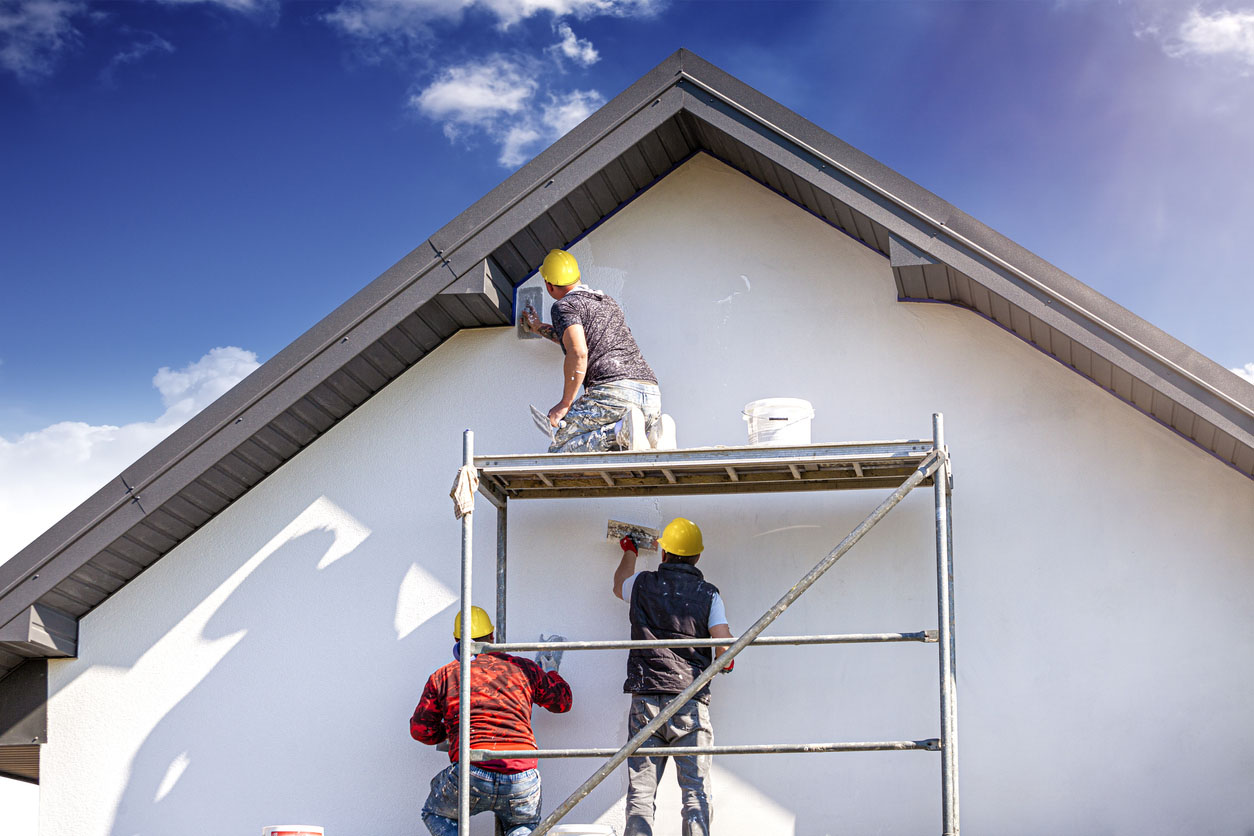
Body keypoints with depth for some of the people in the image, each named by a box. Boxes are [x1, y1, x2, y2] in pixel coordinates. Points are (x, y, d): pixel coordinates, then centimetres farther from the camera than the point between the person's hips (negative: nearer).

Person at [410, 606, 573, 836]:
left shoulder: (443, 677, 12)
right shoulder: (523, 668, 15)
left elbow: (421, 730, 12)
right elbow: (562, 701, 28)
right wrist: (551, 672, 49)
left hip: (471, 778, -1)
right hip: (522, 781, 1)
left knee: (436, 815, 28)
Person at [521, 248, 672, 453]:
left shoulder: (564, 305, 4)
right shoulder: (607, 303, 30)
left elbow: (578, 353, -14)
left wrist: (565, 404, -7)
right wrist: (540, 328, 62)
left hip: (613, 391, -8)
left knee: (558, 451, 0)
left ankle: (622, 429, -21)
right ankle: (653, 427, -3)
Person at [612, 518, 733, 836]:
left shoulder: (643, 584, 8)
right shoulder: (709, 594, 3)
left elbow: (619, 586, 33)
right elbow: (725, 646, -4)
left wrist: (629, 552, 52)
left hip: (645, 700, 1)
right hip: (691, 702, -1)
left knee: (640, 792, 1)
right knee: (696, 793, -1)